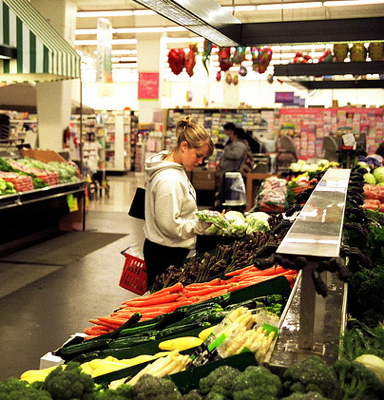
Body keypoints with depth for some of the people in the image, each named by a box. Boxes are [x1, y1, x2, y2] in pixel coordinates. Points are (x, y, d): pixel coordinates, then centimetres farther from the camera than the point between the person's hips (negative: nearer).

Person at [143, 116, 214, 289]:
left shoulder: (176, 170, 8)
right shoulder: (169, 180, -24)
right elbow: (170, 226, -25)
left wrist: (201, 217, 7)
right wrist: (202, 223, -17)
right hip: (166, 255, -10)